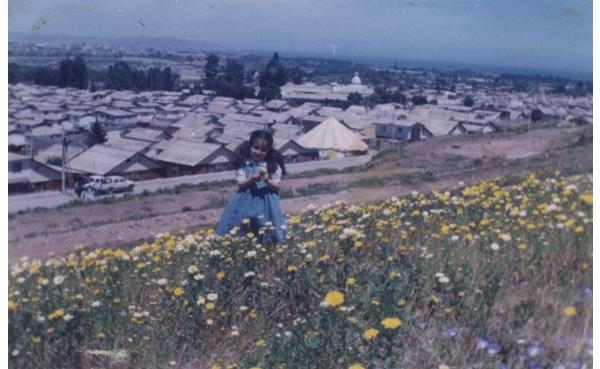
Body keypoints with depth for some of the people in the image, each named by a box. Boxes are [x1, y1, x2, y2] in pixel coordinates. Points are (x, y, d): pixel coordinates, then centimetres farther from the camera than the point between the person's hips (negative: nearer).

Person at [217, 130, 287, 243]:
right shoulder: (244, 163, -5)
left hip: (266, 201, -1)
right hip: (247, 200, 1)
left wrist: (267, 180, -28)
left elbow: (277, 186, -7)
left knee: (266, 237, -6)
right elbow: (240, 184, -7)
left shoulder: (273, 165, -6)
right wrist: (252, 179, -26)